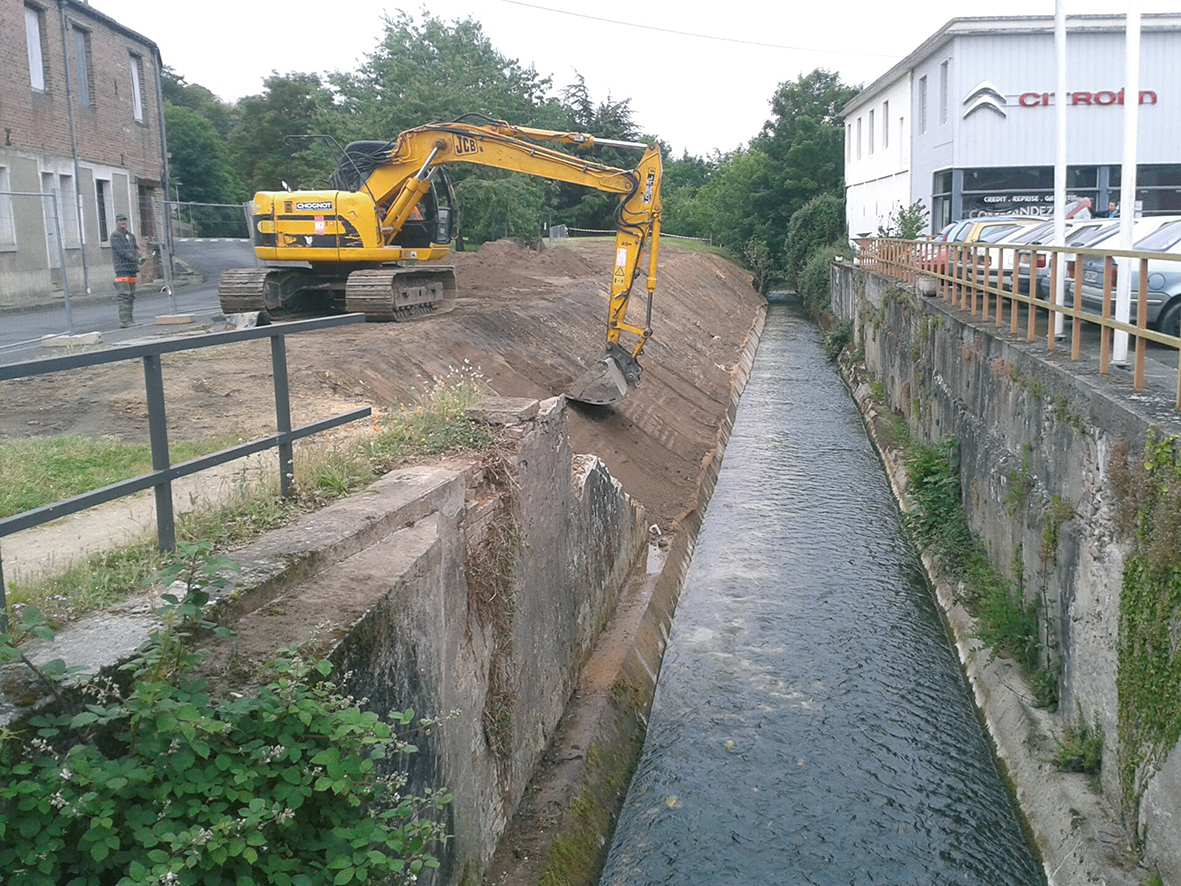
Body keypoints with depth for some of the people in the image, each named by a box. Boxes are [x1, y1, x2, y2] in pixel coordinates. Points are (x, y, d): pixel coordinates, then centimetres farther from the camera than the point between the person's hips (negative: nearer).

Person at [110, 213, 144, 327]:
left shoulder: (131, 235, 20)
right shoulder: (115, 235, -4)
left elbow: (136, 249, 15)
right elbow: (122, 251, -14)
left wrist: (140, 257, -8)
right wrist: (137, 259, -22)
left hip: (132, 268, 8)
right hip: (121, 268, -8)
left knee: (131, 296, 9)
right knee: (124, 296, -13)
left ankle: (129, 320, 15)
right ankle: (123, 321, -16)